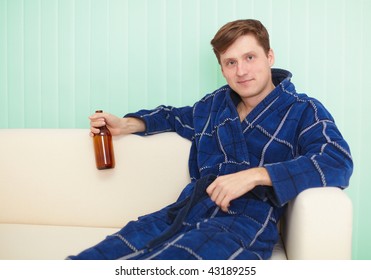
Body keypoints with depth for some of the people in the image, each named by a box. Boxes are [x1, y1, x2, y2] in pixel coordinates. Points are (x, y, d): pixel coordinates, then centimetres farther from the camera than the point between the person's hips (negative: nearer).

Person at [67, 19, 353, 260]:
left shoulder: (303, 111, 5)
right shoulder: (215, 103, 20)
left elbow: (338, 162, -12)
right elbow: (174, 116, 39)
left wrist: (254, 175, -20)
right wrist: (126, 124, 23)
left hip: (245, 222, -4)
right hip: (184, 212, 5)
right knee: (89, 258, -19)